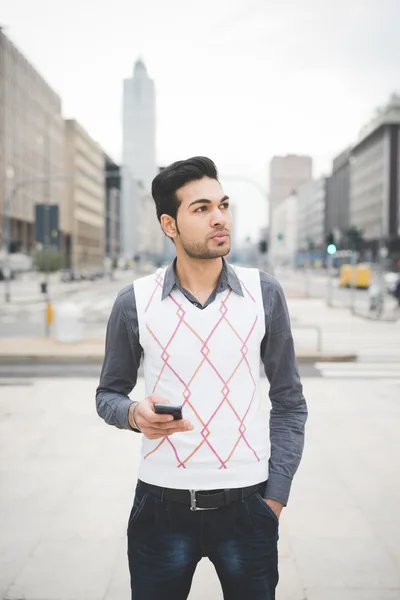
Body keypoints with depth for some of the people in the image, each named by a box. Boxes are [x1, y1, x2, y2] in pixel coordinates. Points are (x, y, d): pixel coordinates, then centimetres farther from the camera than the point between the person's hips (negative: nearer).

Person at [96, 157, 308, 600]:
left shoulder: (264, 293, -1)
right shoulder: (134, 302, -4)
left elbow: (289, 402, 4)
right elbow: (108, 393, 8)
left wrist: (275, 497, 0)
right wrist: (134, 414, -15)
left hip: (246, 507, 1)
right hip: (162, 506, 0)